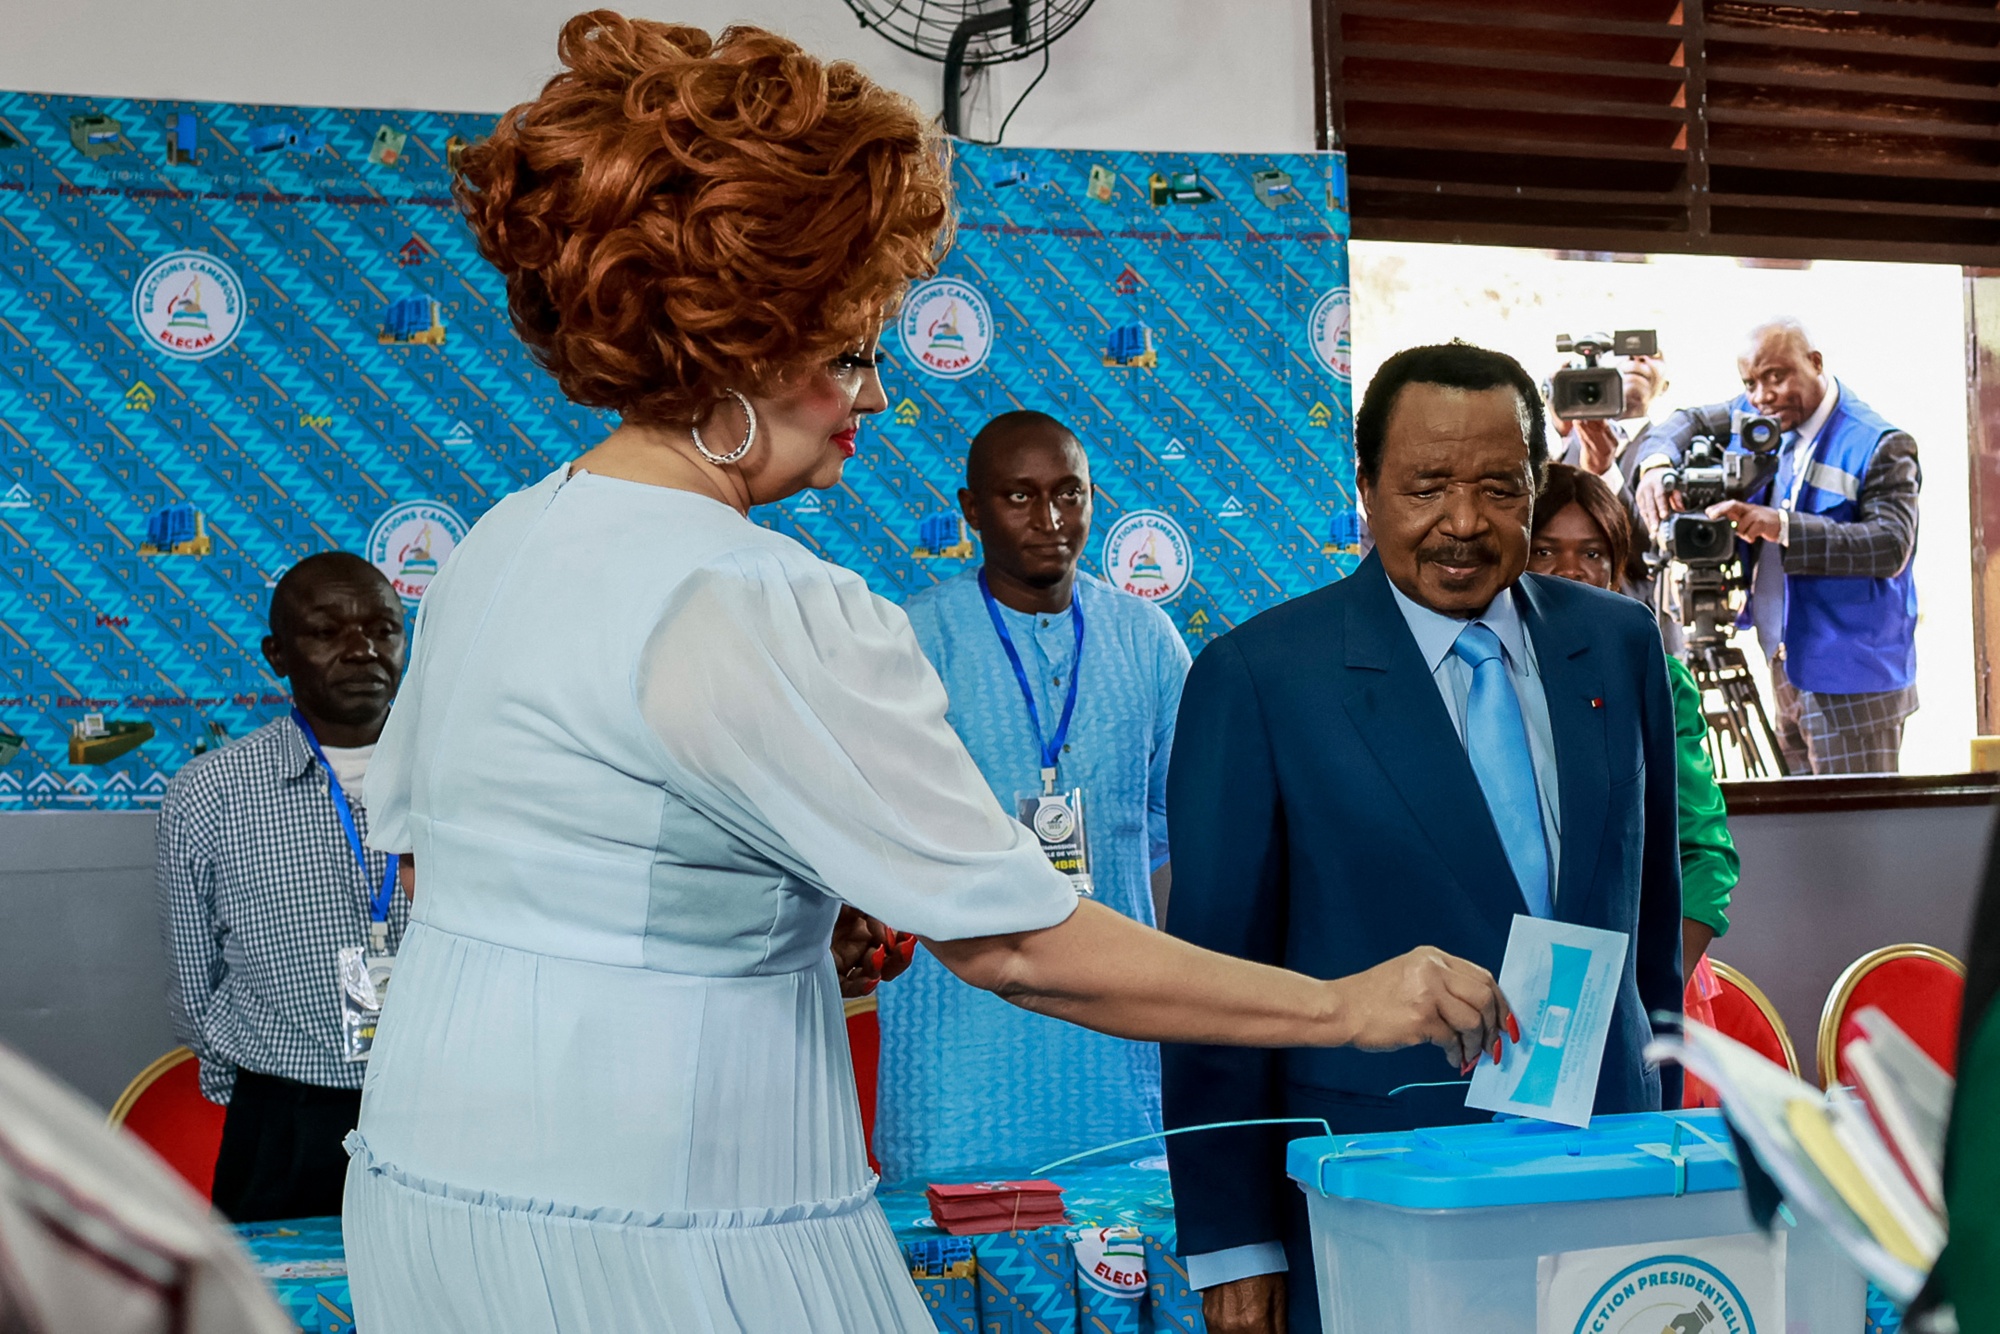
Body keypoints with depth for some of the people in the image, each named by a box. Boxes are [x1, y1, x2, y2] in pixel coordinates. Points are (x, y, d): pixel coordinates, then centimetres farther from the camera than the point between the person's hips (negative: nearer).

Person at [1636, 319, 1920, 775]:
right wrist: (1656, 463, -8)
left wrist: (1784, 527, -34)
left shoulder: (1878, 445, -14)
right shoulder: (1758, 419, 8)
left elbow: (1893, 544, -23)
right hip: (1787, 667, 7)